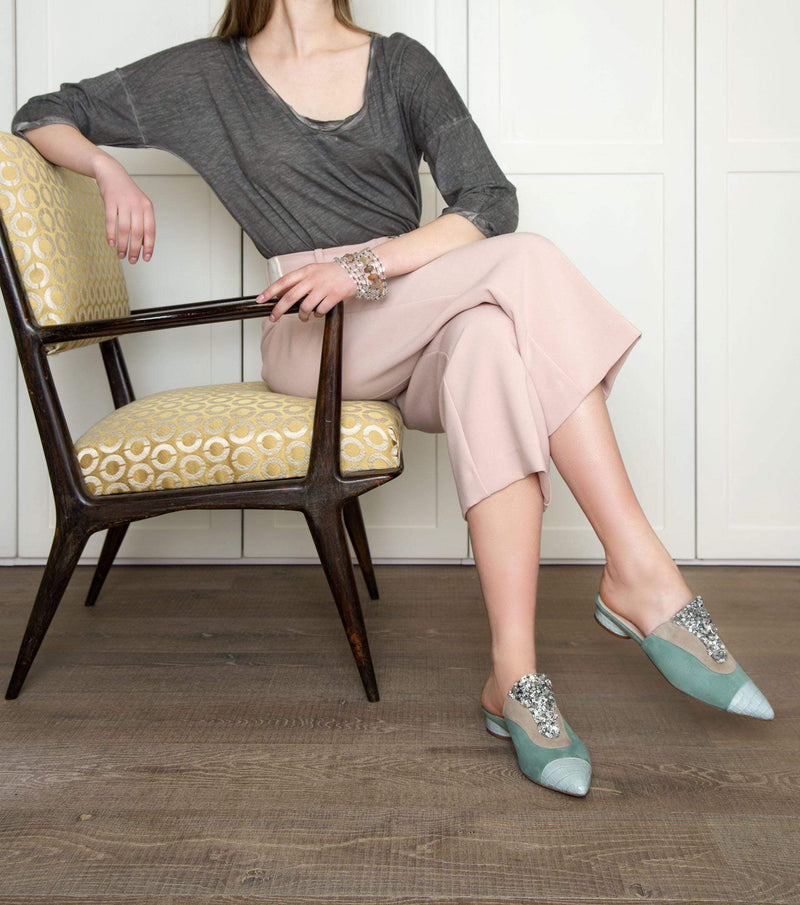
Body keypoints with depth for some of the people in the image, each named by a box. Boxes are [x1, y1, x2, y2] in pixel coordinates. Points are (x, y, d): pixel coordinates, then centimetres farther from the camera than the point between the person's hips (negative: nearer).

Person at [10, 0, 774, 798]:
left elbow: (489, 202, 0)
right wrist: (110, 170, -4)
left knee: (490, 334, -35)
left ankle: (514, 676, -37)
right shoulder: (209, 76, 12)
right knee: (524, 262, -28)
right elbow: (41, 118, 19)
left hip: (433, 342, 3)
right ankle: (644, 571, -32)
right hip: (312, 337, -2)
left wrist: (366, 265, -15)